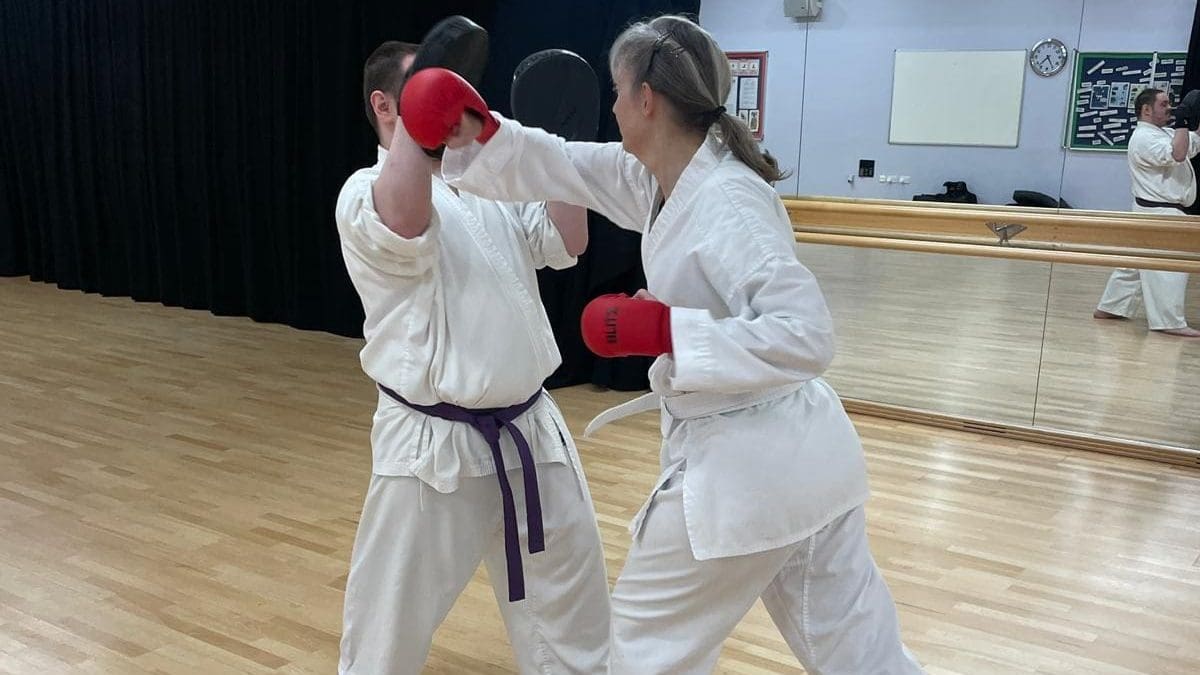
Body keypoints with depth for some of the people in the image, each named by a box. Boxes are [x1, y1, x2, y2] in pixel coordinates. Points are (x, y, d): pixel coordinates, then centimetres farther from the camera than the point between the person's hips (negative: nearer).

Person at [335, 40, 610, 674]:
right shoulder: (366, 192, -10)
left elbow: (568, 242, 4)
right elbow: (406, 223, -33)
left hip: (529, 428, 6)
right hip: (434, 444, -6)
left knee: (571, 589, 21)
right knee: (392, 615, 8)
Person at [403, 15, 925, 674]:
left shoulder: (727, 202, -23)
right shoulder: (664, 180, 5)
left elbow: (804, 335, -28)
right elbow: (564, 167, 10)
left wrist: (661, 328, -26)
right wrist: (476, 128, -3)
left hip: (745, 464, -9)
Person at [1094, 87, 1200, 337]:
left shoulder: (1163, 134, 17)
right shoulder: (1144, 138, -15)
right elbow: (1177, 154, -26)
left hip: (1158, 211, 11)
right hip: (1159, 213, -11)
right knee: (1171, 267, -9)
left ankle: (1109, 308, 22)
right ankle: (1170, 322, -5)